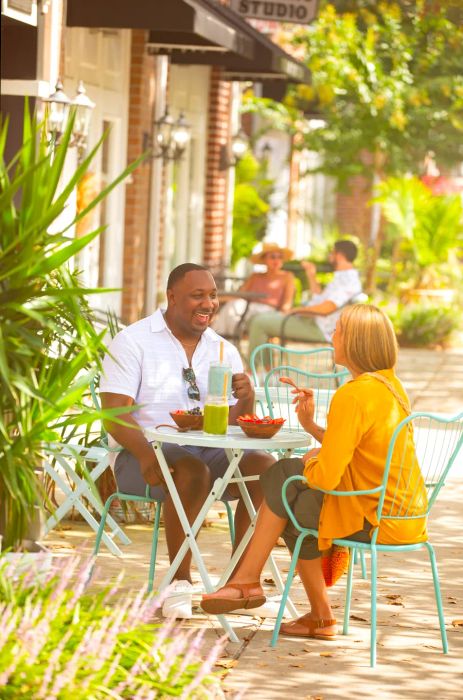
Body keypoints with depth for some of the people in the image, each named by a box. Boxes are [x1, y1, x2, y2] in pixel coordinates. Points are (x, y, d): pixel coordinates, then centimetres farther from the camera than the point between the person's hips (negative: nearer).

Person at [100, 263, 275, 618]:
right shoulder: (133, 341, 0)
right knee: (192, 470, -36)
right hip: (145, 454, -5)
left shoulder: (225, 351, 15)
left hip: (208, 451, 5)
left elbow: (235, 425, 10)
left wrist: (246, 399, -15)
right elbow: (115, 412, -11)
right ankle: (180, 582, -24)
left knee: (265, 467, -22)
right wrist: (145, 453, -29)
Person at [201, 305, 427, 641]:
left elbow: (325, 476, -21)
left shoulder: (352, 395, -20)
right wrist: (313, 427, 12)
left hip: (376, 520, -9)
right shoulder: (391, 384, 9)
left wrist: (310, 461, 1)